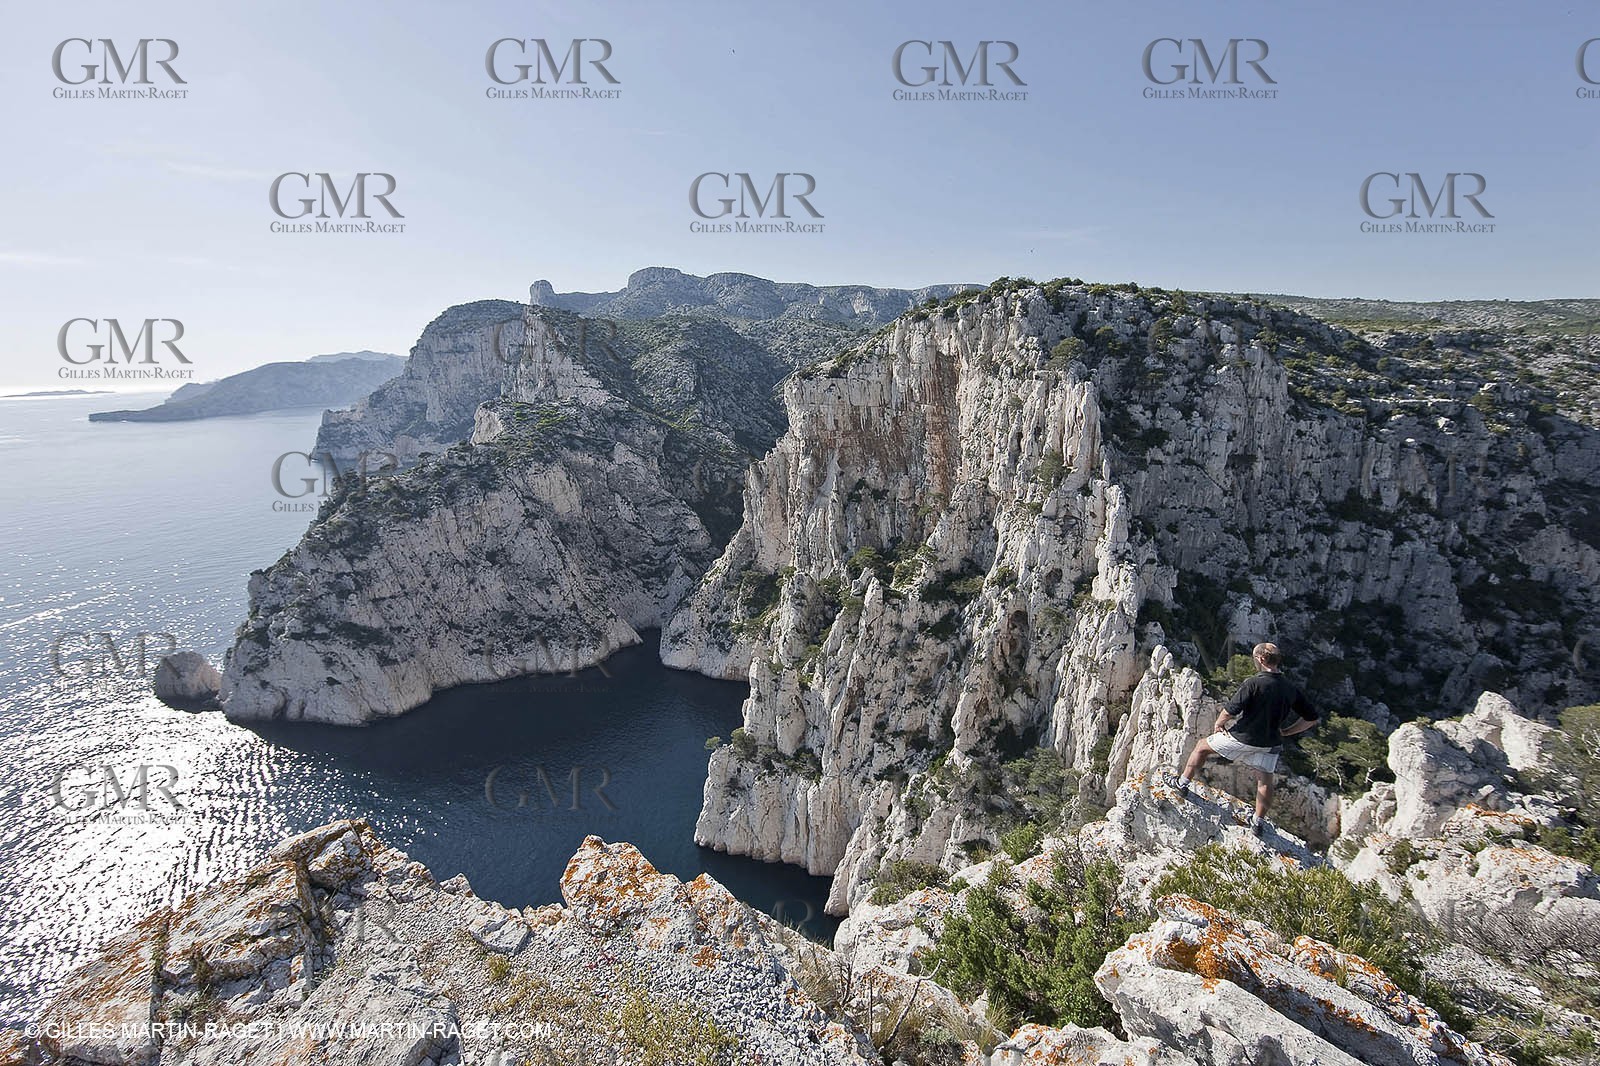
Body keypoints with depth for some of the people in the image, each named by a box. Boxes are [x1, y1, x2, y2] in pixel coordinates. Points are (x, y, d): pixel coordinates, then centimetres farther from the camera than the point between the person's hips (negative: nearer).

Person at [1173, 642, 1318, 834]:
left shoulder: (1253, 684, -21)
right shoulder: (1291, 689, -3)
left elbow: (1230, 711, -22)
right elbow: (1313, 719, 6)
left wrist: (1219, 724, -2)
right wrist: (1285, 732, 12)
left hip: (1242, 738, -5)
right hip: (1270, 744, 5)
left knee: (1202, 746, 14)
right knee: (1264, 781, 20)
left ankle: (1183, 783, 21)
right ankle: (1258, 822, 29)